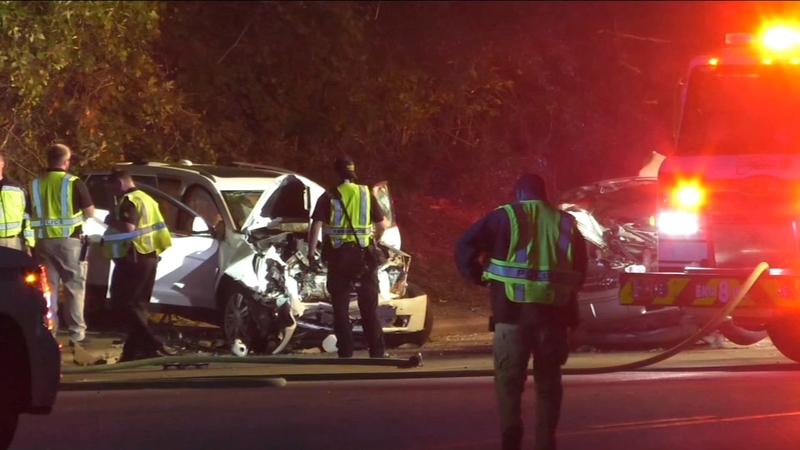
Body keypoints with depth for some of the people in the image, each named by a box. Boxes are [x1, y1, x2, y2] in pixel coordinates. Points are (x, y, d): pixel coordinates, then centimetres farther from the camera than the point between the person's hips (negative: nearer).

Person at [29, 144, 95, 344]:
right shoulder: (73, 183, -8)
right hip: (69, 240, -4)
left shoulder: (36, 184, 6)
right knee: (74, 286, 2)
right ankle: (76, 333, -1)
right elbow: (90, 212, -3)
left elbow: (31, 213, 11)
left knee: (48, 287, 10)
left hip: (44, 240, 4)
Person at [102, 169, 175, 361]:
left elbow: (128, 227, -28)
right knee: (138, 305, 12)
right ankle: (134, 349, 11)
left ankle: (152, 345, -16)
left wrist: (111, 221, -12)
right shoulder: (146, 199, 19)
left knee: (122, 302, -7)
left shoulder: (130, 201, -14)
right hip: (148, 257, 10)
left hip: (133, 258, -10)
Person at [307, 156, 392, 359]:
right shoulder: (365, 194, 3)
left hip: (338, 255, -1)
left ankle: (345, 353, 3)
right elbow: (383, 224, 6)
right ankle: (377, 351, 5)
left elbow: (316, 225, -12)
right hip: (363, 254, 1)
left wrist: (311, 251, -6)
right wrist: (375, 239, 24)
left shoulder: (329, 197, -2)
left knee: (341, 307, 6)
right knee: (369, 307, 9)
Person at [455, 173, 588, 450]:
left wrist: (478, 278, 7)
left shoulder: (505, 217, 3)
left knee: (509, 378, 4)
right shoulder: (564, 223, 12)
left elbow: (465, 247, -4)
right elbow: (580, 269, 11)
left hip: (513, 311, -2)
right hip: (553, 313, 2)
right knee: (548, 380, 12)